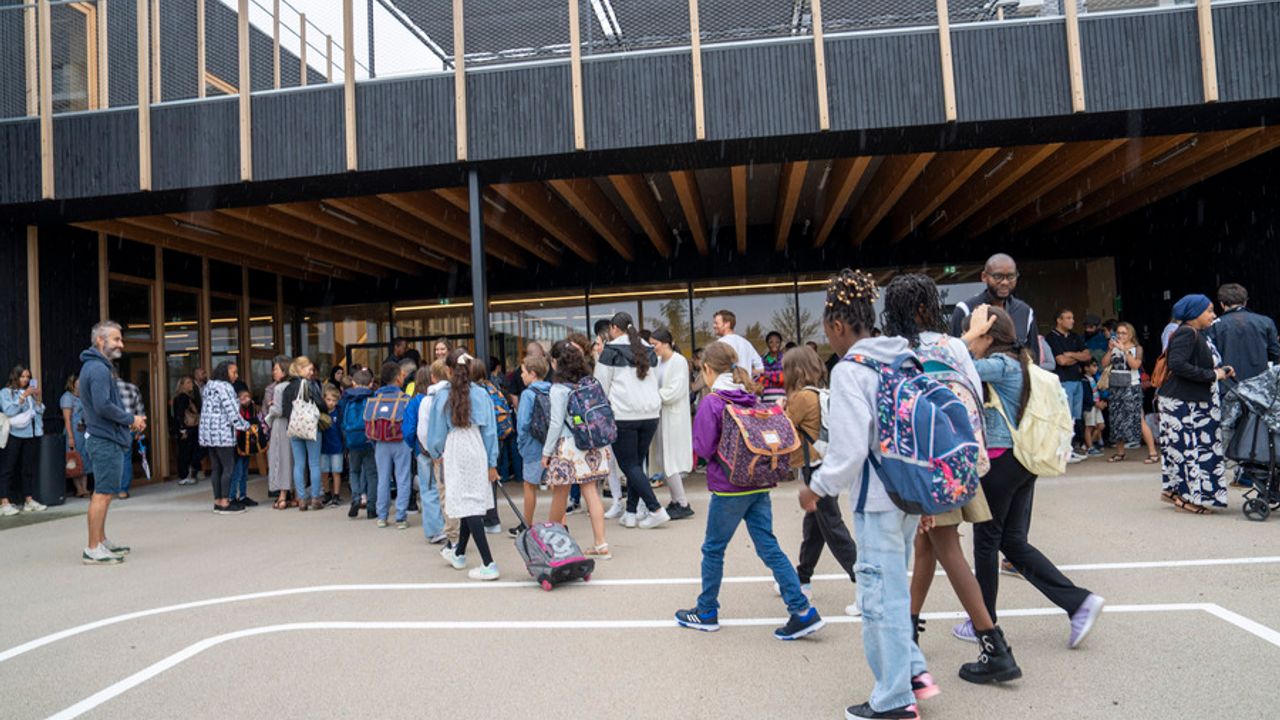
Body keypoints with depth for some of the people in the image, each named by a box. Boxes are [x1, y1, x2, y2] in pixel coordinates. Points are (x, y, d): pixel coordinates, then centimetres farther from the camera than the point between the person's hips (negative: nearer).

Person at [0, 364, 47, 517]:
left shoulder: (30, 392, 17)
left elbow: (40, 412, 14)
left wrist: (37, 397, 1)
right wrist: (23, 396, -15)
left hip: (33, 434, 5)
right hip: (14, 434, -5)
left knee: (29, 468, 8)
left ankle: (29, 501, 12)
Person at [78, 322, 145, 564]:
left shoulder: (98, 366, 17)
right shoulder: (98, 369, -16)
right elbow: (103, 406, -25)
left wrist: (129, 420, 8)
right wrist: (131, 420, -13)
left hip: (104, 438, 11)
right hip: (106, 441, -11)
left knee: (102, 493, 18)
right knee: (103, 494, -7)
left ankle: (101, 541, 28)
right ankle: (93, 550, -3)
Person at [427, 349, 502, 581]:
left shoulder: (443, 396, -4)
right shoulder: (481, 394, 1)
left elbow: (437, 430, 4)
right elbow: (490, 430, 3)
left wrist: (436, 453, 24)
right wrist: (492, 463, 10)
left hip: (456, 455, -4)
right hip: (478, 454, 4)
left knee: (468, 507, -4)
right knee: (471, 502, 16)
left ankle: (489, 564, -11)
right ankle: (459, 554, 36)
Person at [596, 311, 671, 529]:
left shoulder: (611, 351, -3)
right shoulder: (648, 350, 15)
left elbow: (600, 387, -1)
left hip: (623, 416, -6)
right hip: (650, 413, 6)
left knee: (629, 465, 0)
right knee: (637, 463, 12)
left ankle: (656, 509, -8)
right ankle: (630, 513, 13)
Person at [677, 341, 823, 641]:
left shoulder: (711, 403, -13)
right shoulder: (751, 398, 7)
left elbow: (704, 448, -13)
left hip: (729, 487, -6)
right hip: (760, 484, 6)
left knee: (713, 549, 10)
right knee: (769, 547, 7)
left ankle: (706, 612, 23)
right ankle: (803, 612, 3)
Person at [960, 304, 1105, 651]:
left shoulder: (1001, 364, -16)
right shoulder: (1020, 363, 12)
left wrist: (971, 333, -17)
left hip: (1000, 462, -9)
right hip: (1024, 461, 9)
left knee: (986, 542, 5)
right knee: (1014, 542, 14)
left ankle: (983, 624, 18)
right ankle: (1079, 601, 7)